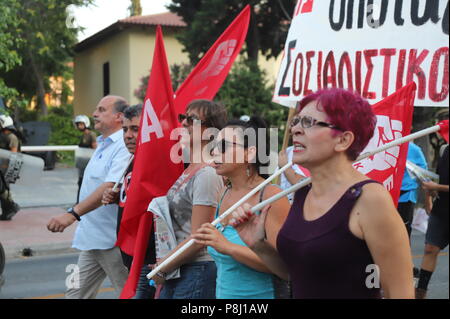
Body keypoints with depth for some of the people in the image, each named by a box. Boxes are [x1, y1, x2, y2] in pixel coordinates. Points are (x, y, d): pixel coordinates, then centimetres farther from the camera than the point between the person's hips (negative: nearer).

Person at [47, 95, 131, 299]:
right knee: (76, 293, 13)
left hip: (113, 239, -10)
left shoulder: (124, 146, -17)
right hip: (92, 237, 10)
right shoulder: (103, 145, 16)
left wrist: (73, 214, -34)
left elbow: (111, 187, -29)